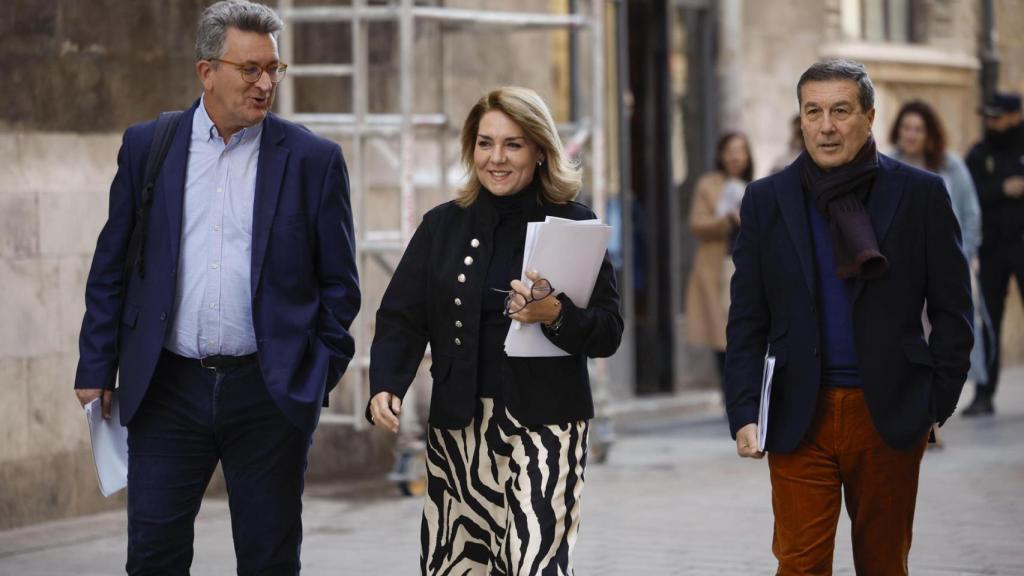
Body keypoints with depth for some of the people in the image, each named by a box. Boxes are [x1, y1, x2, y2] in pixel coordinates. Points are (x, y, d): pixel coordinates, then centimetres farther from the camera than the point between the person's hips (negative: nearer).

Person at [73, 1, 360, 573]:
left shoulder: (314, 160, 1)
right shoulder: (148, 146, 5)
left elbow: (339, 282, 5)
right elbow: (111, 267, 9)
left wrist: (321, 374, 0)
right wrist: (97, 368, 6)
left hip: (270, 393, -1)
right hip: (167, 390, 1)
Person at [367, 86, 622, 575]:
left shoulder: (575, 226, 3)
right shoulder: (443, 225, 11)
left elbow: (608, 333, 0)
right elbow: (401, 318, 6)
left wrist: (556, 316, -19)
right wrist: (385, 386, -11)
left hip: (545, 421, -3)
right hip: (459, 424, 3)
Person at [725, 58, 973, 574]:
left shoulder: (921, 194, 0)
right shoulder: (767, 201, 4)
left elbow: (952, 311, 1)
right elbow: (746, 322, 4)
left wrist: (938, 402, -4)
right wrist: (744, 414, -5)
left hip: (889, 415, 0)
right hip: (799, 415, 0)